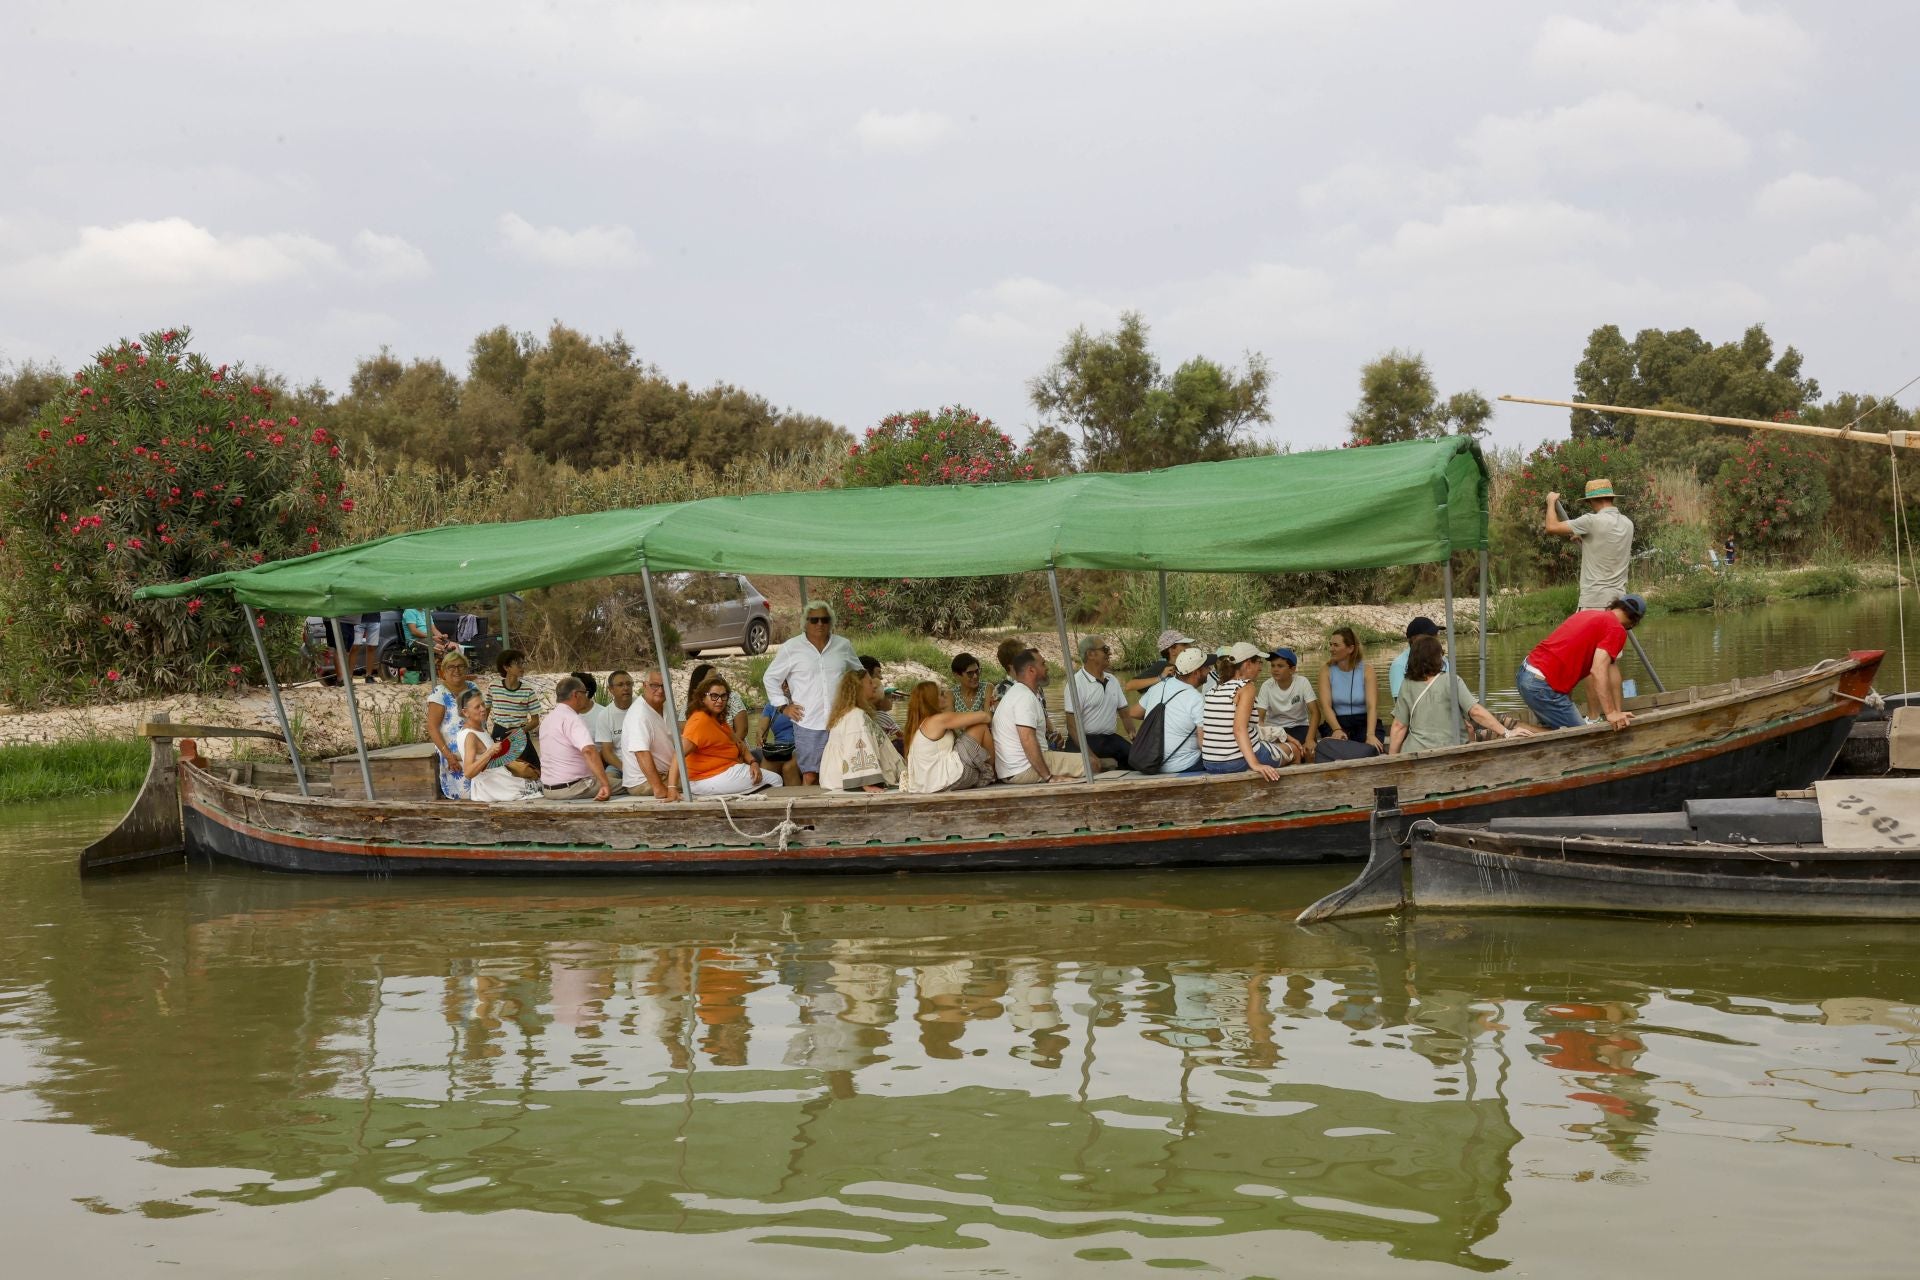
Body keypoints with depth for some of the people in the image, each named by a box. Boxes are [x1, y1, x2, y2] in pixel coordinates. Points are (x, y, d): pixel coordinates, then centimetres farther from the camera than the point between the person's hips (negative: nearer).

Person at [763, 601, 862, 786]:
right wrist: (784, 706, 3)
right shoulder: (791, 648, 2)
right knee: (810, 776, -3)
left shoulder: (843, 646, 10)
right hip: (808, 724, -2)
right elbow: (771, 678, 9)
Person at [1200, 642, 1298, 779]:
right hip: (1239, 763, -7)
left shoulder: (1212, 691, 7)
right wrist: (1255, 764, -33)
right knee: (1294, 749, 20)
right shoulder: (1246, 687, -12)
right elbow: (1239, 729, -26)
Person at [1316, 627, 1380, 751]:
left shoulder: (1366, 670, -2)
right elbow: (1325, 705, -10)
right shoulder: (1327, 671, 1)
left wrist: (1370, 735, -31)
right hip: (1337, 721, 0)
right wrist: (1337, 730, -29)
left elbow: (1372, 705, -14)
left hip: (1365, 722, 0)